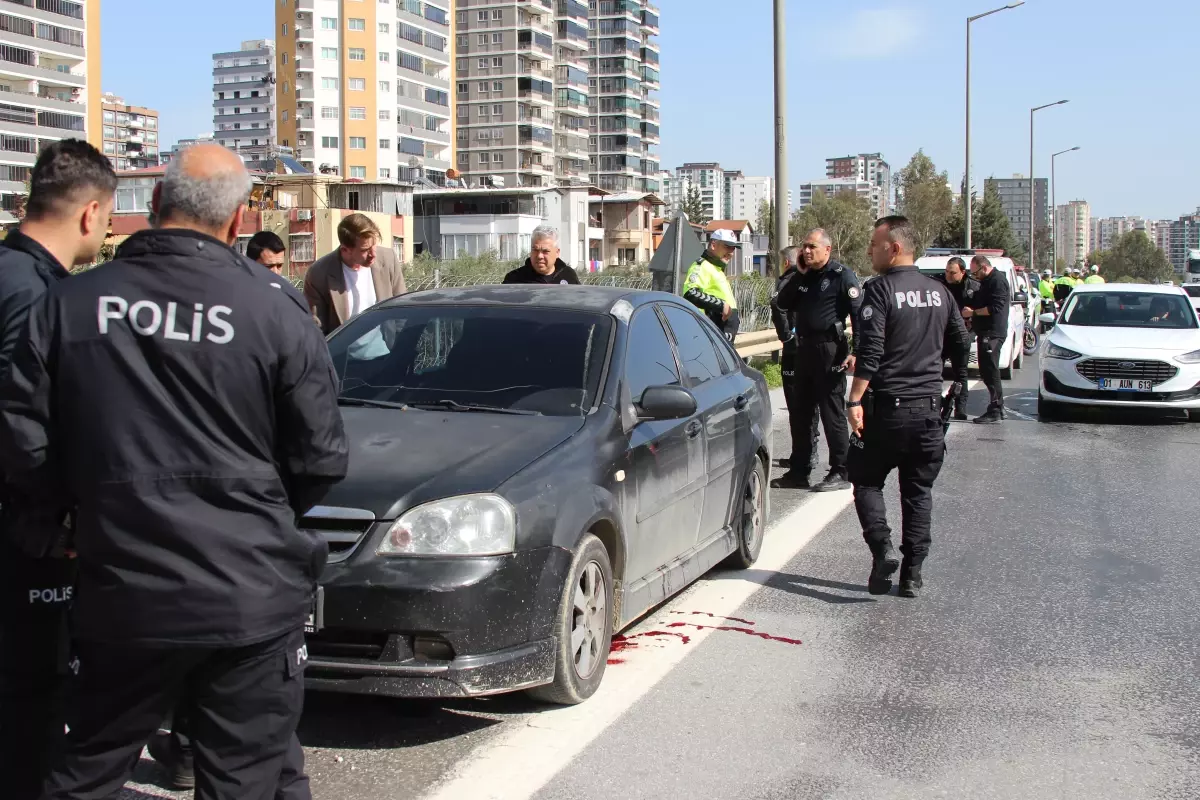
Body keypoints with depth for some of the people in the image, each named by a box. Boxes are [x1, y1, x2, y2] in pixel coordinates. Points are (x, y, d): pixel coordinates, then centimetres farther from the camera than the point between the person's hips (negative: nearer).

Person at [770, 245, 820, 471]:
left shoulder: (787, 280, -8)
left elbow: (778, 305, -26)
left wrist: (786, 334, -16)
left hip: (795, 350, -7)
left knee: (796, 405, -1)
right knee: (811, 404, 15)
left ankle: (800, 457, 0)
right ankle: (810, 454, 22)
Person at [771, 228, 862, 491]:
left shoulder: (841, 276, -8)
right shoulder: (805, 277, 14)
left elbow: (859, 314, -15)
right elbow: (782, 303, 14)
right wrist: (797, 275, 3)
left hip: (830, 351, -8)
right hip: (804, 349, 8)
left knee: (832, 413, -3)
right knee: (801, 412, 12)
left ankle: (840, 473, 4)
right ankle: (798, 471, 21)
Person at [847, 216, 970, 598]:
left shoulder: (881, 290, -11)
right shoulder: (938, 291, 10)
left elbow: (869, 353, -19)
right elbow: (961, 344, 17)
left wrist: (855, 401, -19)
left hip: (888, 406, -5)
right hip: (929, 407, 5)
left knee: (867, 481, 9)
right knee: (919, 491, 11)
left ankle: (882, 547, -10)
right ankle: (912, 573, 10)